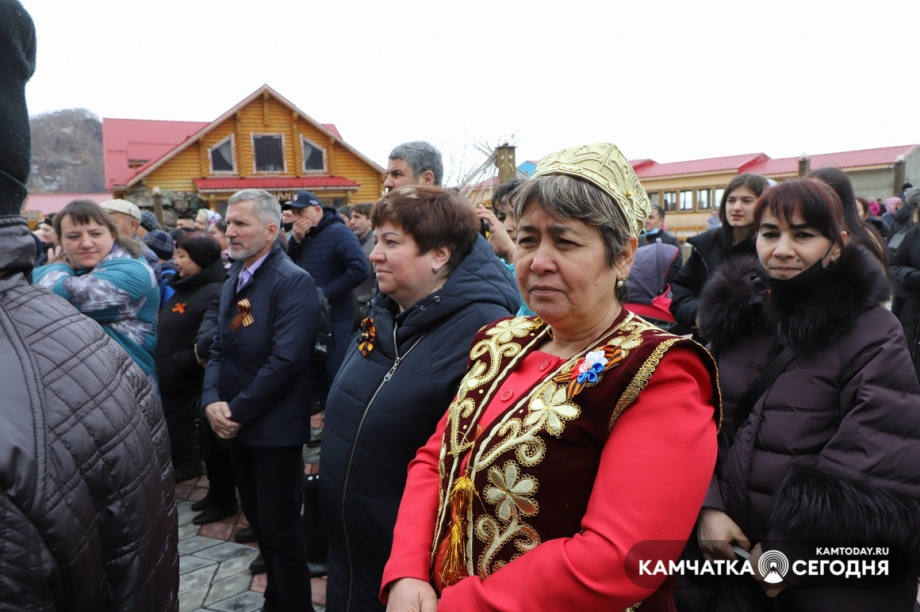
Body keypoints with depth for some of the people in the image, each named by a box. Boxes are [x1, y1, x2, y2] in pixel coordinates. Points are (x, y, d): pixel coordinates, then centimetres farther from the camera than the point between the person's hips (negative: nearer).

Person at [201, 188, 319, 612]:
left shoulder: (294, 283, -16)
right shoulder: (233, 282, 12)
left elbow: (286, 361, -23)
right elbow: (220, 349, 11)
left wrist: (238, 411, -17)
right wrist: (212, 401, -5)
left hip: (275, 428, -8)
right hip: (236, 427, 8)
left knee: (280, 527, 2)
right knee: (257, 517, 20)